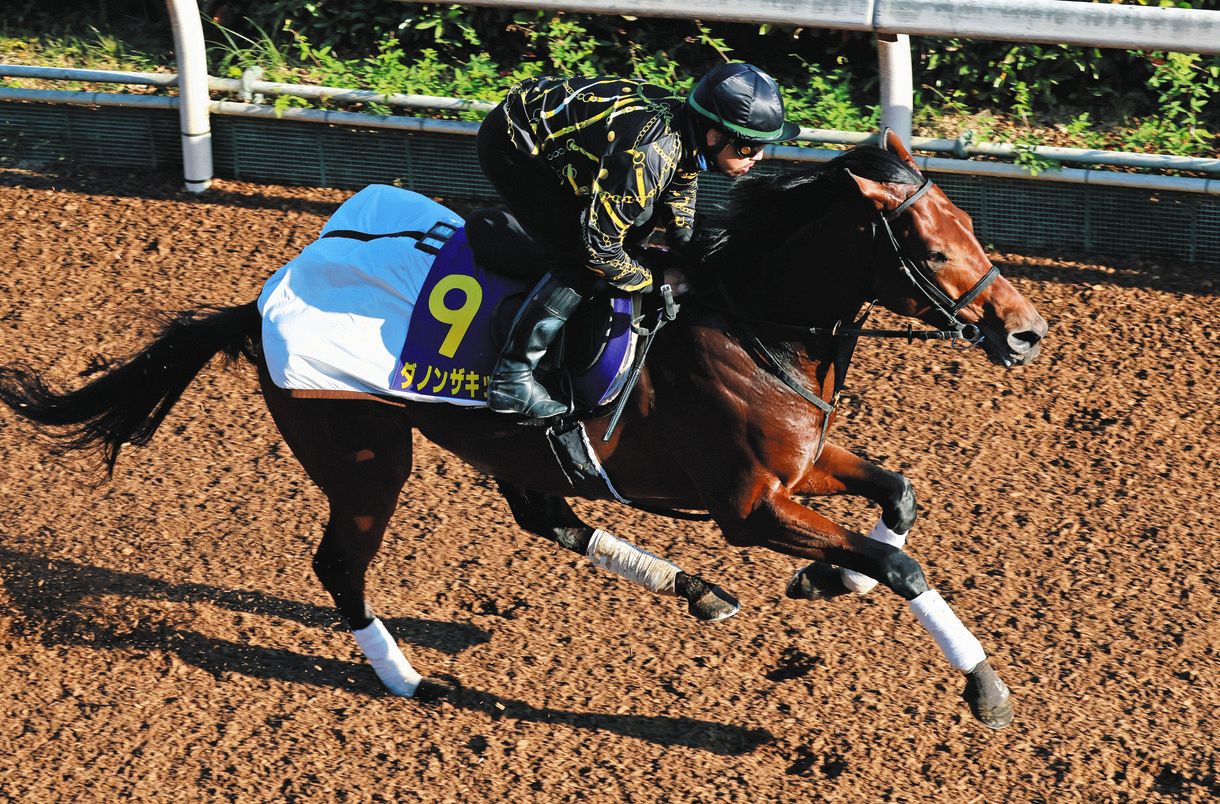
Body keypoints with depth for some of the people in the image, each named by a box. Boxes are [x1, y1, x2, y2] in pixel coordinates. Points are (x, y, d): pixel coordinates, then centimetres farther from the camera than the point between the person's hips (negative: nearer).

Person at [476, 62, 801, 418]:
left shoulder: (689, 128, -8)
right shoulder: (649, 153, -35)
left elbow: (680, 183, 17)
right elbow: (598, 247, -28)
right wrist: (653, 283, -12)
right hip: (510, 145, -9)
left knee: (645, 213, 11)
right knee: (576, 261, -15)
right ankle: (510, 381, -9)